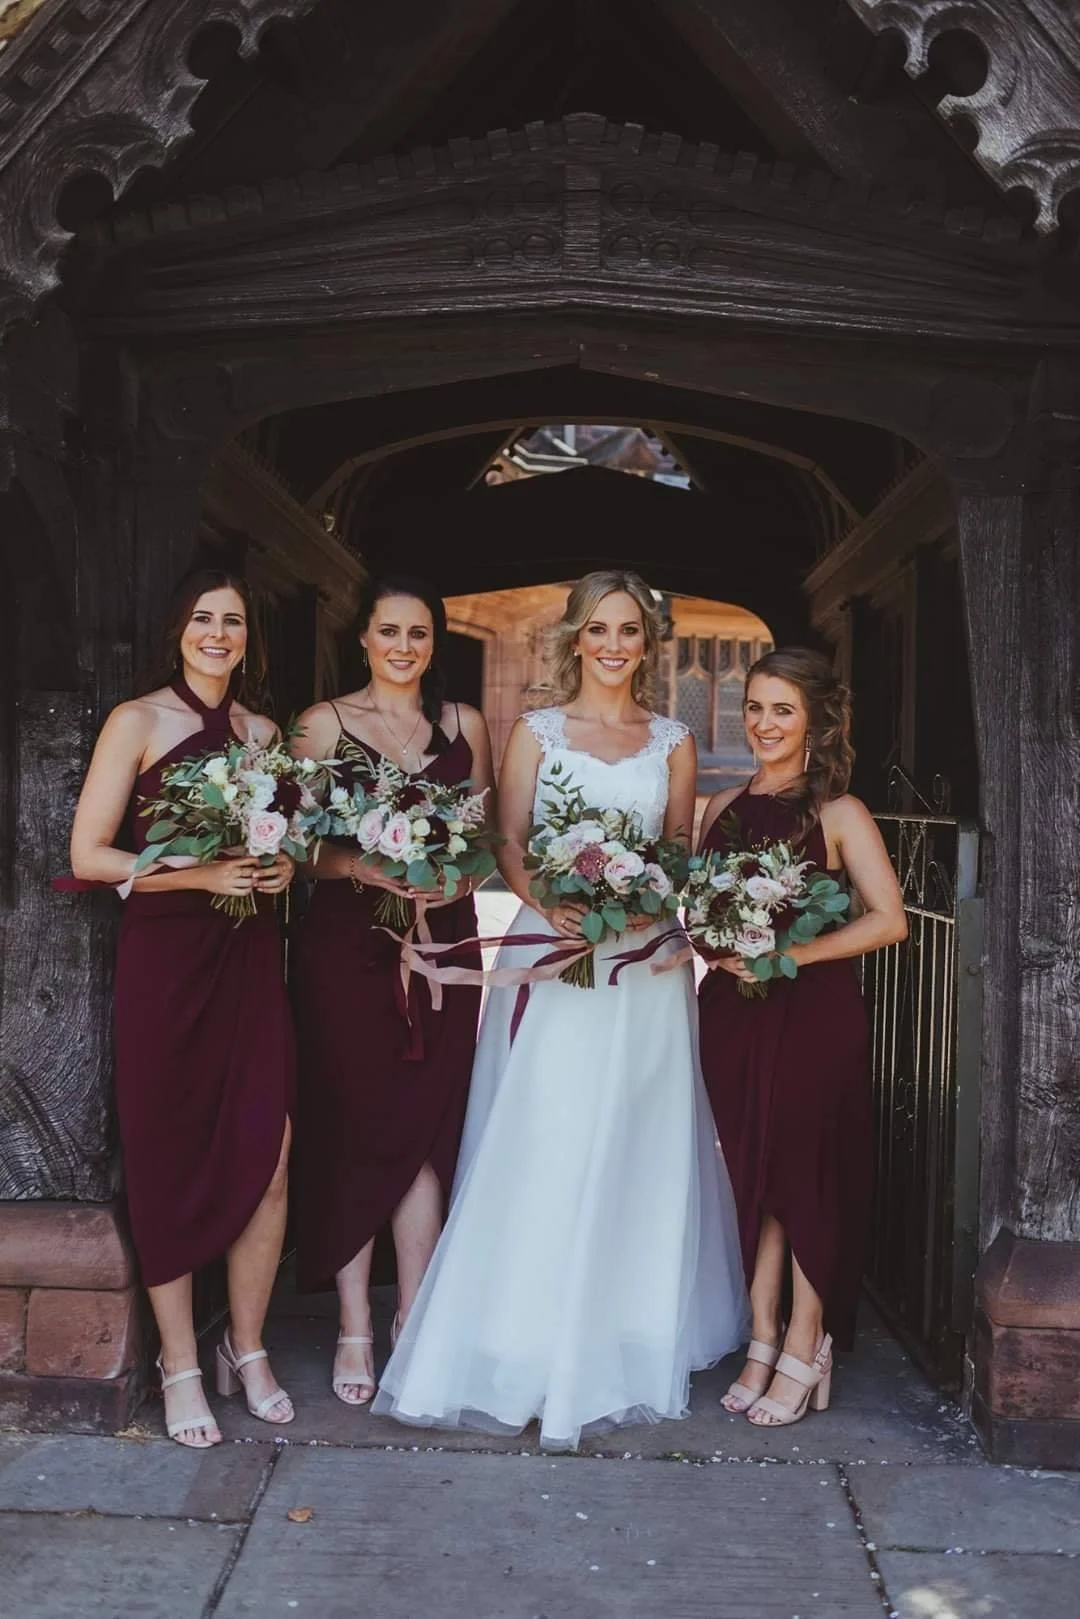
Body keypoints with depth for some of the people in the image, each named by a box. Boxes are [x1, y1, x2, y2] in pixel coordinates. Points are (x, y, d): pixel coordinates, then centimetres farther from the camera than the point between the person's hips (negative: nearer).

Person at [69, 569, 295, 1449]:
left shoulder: (263, 731, 12)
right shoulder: (137, 722, -2)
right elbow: (89, 855, -7)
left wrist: (285, 865, 0)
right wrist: (199, 872, -17)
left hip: (252, 960, 4)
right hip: (165, 961, -4)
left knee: (269, 1159, 0)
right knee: (171, 1164, 4)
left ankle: (248, 1347, 21)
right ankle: (181, 1364, 21)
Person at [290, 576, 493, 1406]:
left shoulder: (465, 725, 11)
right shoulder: (324, 723, 3)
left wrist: (454, 874, -8)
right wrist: (366, 867, -19)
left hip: (442, 944, 2)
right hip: (347, 944, -2)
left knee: (427, 1131, 4)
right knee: (353, 1128, 1)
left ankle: (414, 1318, 17)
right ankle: (355, 1327, 13)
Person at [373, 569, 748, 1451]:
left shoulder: (674, 742, 11)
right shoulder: (536, 731, 6)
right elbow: (508, 845, 0)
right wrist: (550, 900, -19)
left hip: (646, 966, 2)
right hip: (550, 960, -1)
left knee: (638, 1153, 5)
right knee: (538, 1153, -2)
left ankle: (624, 1349, 21)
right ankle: (529, 1344, 12)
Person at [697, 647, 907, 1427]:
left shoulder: (838, 813, -4)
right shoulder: (724, 807, 10)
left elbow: (889, 919, -11)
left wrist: (791, 953, -18)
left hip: (814, 1016, -4)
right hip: (733, 1012, 4)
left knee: (807, 1173, 3)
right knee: (751, 1174, 9)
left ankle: (805, 1349, 17)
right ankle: (764, 1341, 21)